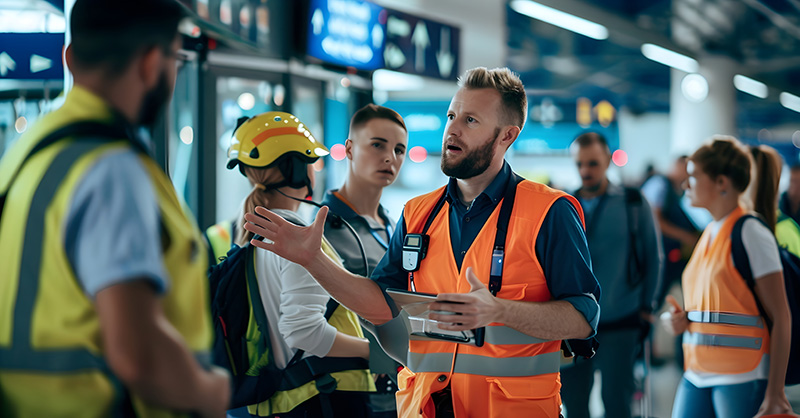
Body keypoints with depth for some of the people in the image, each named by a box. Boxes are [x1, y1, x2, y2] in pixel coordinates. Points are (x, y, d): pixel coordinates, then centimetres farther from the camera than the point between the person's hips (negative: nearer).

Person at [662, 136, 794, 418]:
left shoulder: (751, 234, -8)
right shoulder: (709, 235, 16)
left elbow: (781, 318, -11)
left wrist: (775, 393, -16)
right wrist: (684, 320, 5)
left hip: (743, 378, -7)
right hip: (697, 375, 7)